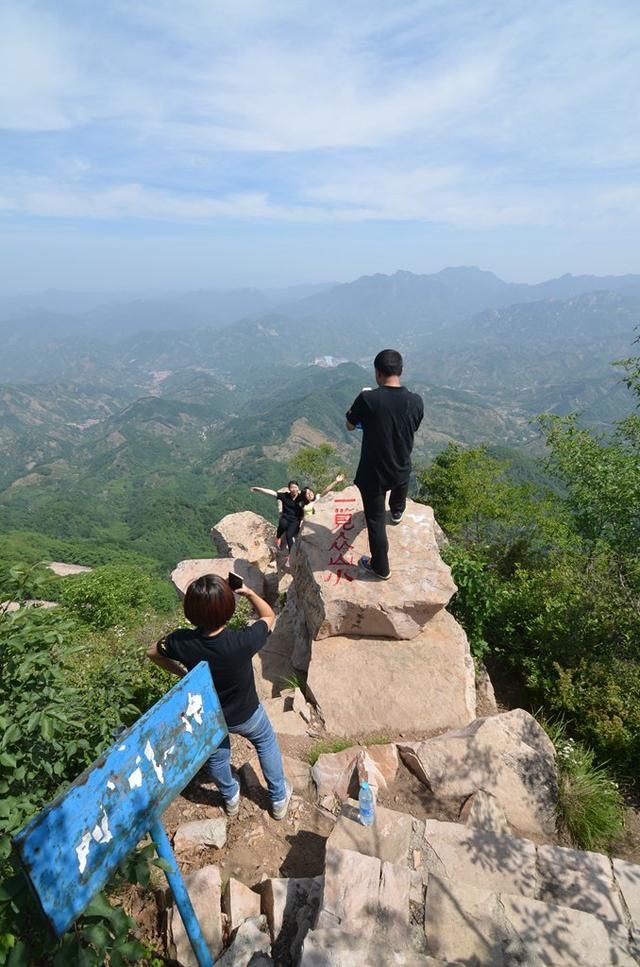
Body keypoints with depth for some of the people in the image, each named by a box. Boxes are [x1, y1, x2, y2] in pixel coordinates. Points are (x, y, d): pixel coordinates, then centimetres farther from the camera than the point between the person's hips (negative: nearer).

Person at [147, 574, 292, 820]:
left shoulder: (182, 641, -31)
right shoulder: (242, 641, -40)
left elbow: (153, 653, -7)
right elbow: (268, 616, -18)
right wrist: (248, 592, -13)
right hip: (245, 715, -2)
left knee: (216, 757, 32)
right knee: (266, 743, 30)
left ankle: (230, 798, 59)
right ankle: (279, 799, 47)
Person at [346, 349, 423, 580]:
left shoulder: (368, 399, -22)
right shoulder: (416, 401, -11)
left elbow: (350, 425, -5)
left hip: (373, 473, -4)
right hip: (401, 469, 5)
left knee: (375, 520, 12)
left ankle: (380, 568, 25)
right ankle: (397, 512, 67)